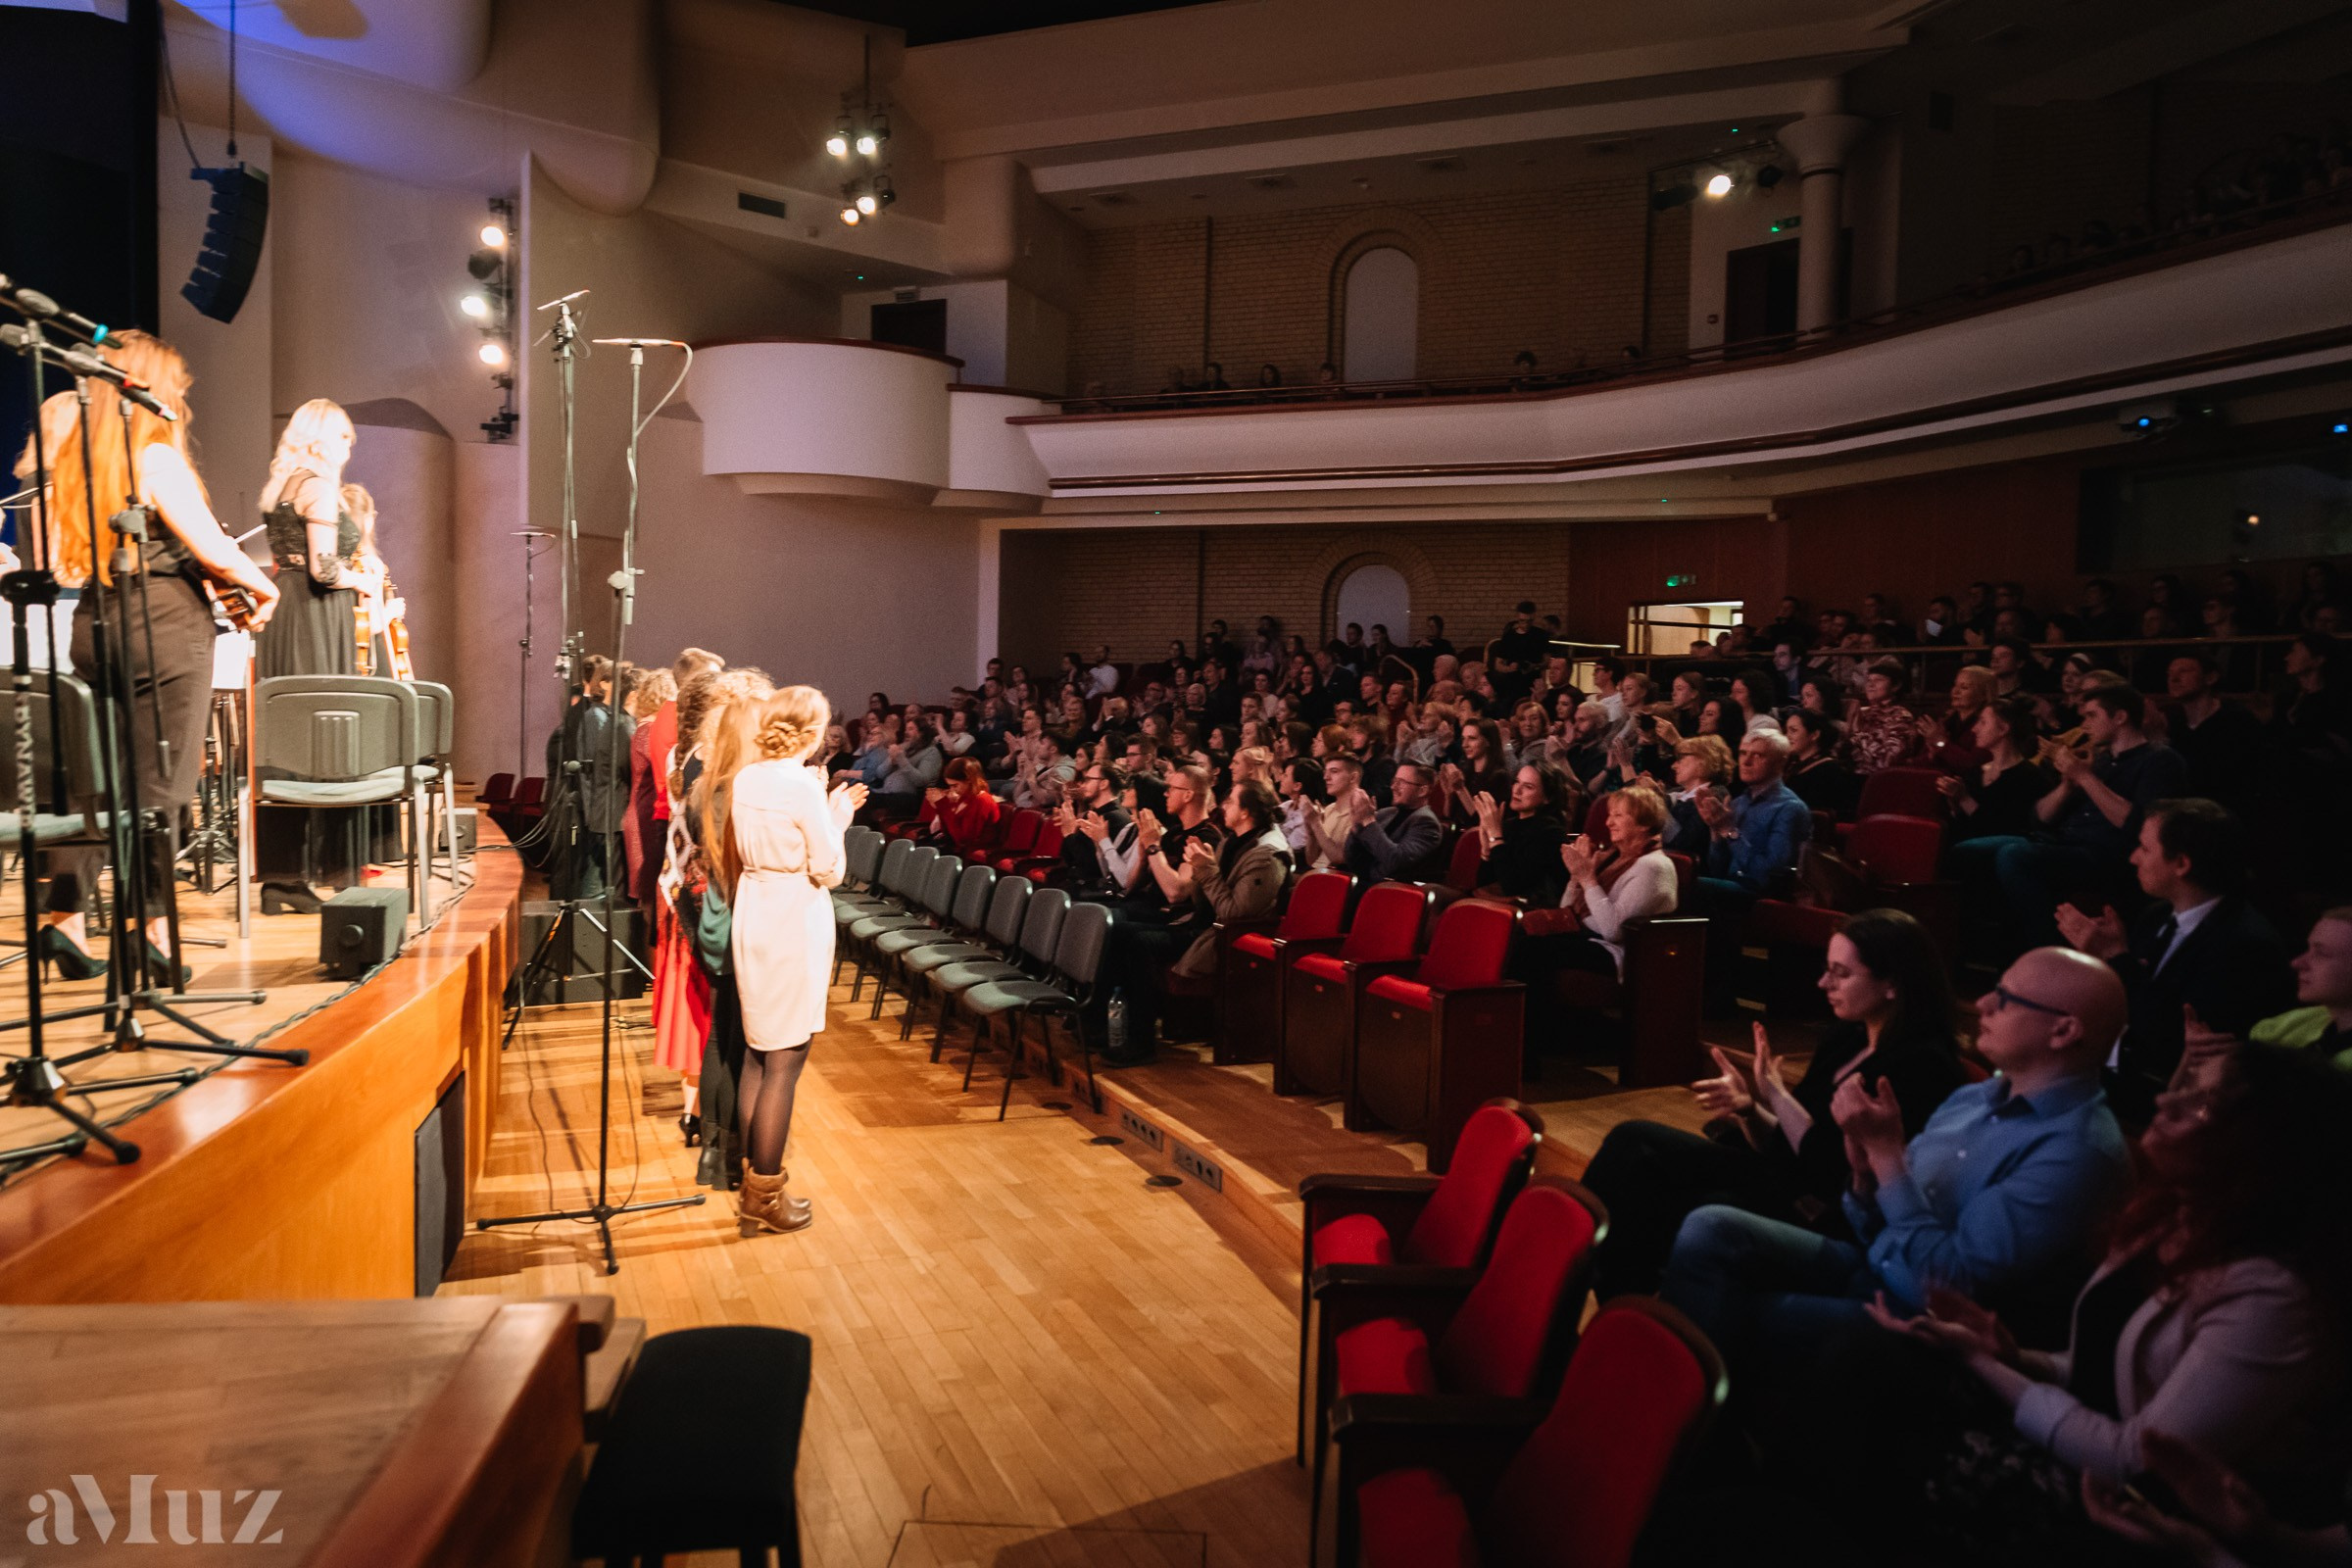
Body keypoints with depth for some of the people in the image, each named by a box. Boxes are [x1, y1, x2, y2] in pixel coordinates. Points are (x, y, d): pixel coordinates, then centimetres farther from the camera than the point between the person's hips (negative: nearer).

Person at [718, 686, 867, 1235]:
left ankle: (756, 1184, 24)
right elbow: (828, 871, -12)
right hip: (795, 925, -8)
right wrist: (838, 817, 2)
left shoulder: (743, 781, 6)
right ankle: (765, 1195, 8)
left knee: (758, 1052, 15)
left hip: (753, 918, 8)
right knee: (785, 1060, 1)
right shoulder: (804, 786, -16)